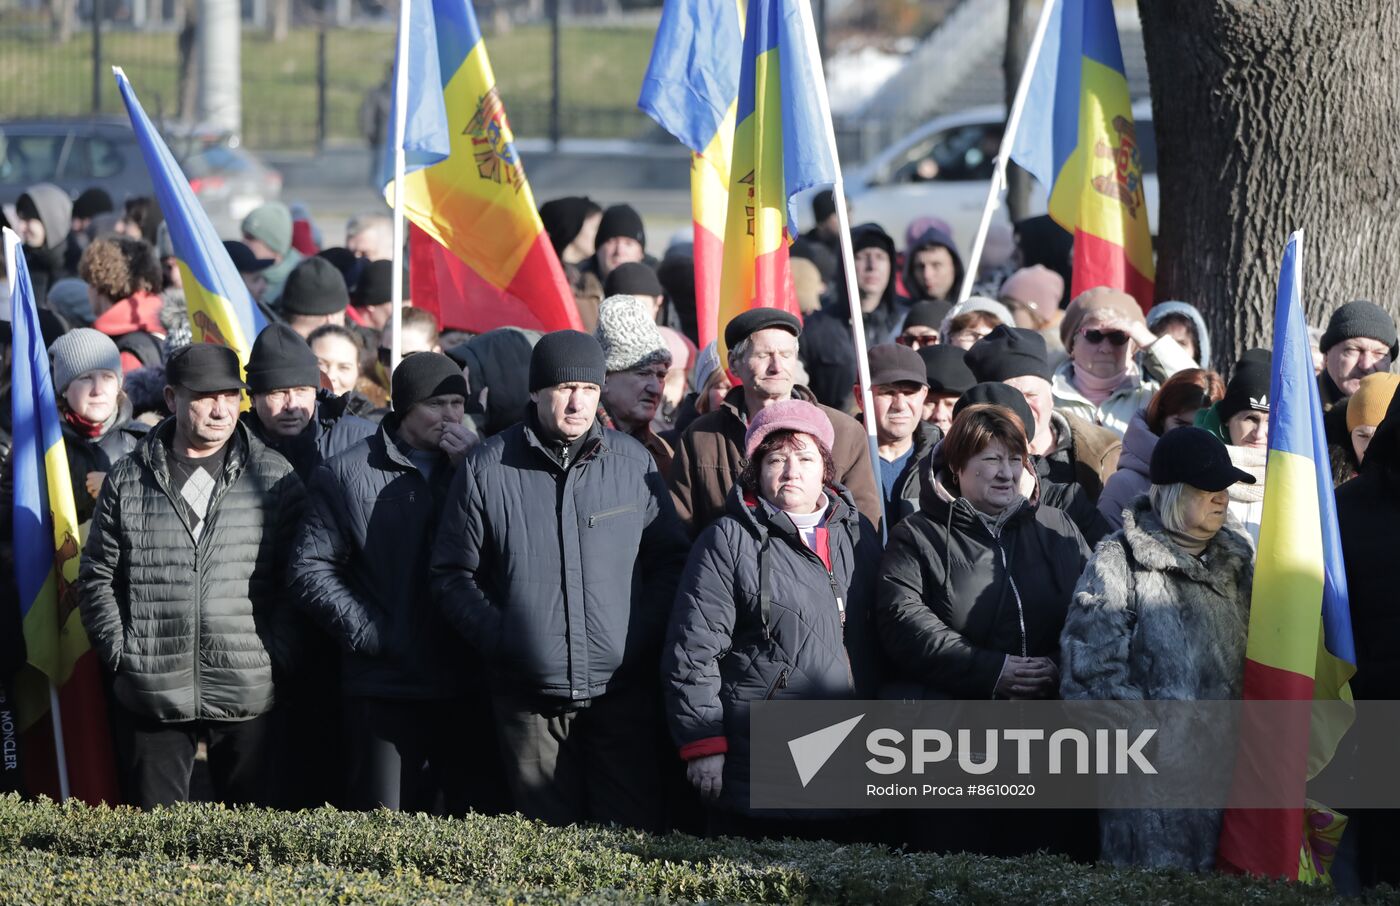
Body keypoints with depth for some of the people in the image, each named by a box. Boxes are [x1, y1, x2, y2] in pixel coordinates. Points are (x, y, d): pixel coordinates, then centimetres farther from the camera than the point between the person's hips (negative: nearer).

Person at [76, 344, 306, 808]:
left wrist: (281, 655, -5)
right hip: (152, 695, 1)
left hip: (247, 695, -1)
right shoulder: (128, 479, 7)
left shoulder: (273, 477, 5)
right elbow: (97, 576, 10)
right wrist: (119, 652, -1)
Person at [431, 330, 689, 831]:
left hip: (623, 692, 0)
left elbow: (670, 560, 11)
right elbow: (454, 575, 7)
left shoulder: (632, 462, 5)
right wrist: (498, 640, -5)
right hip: (530, 700, 0)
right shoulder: (487, 468, 2)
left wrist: (645, 635, -3)